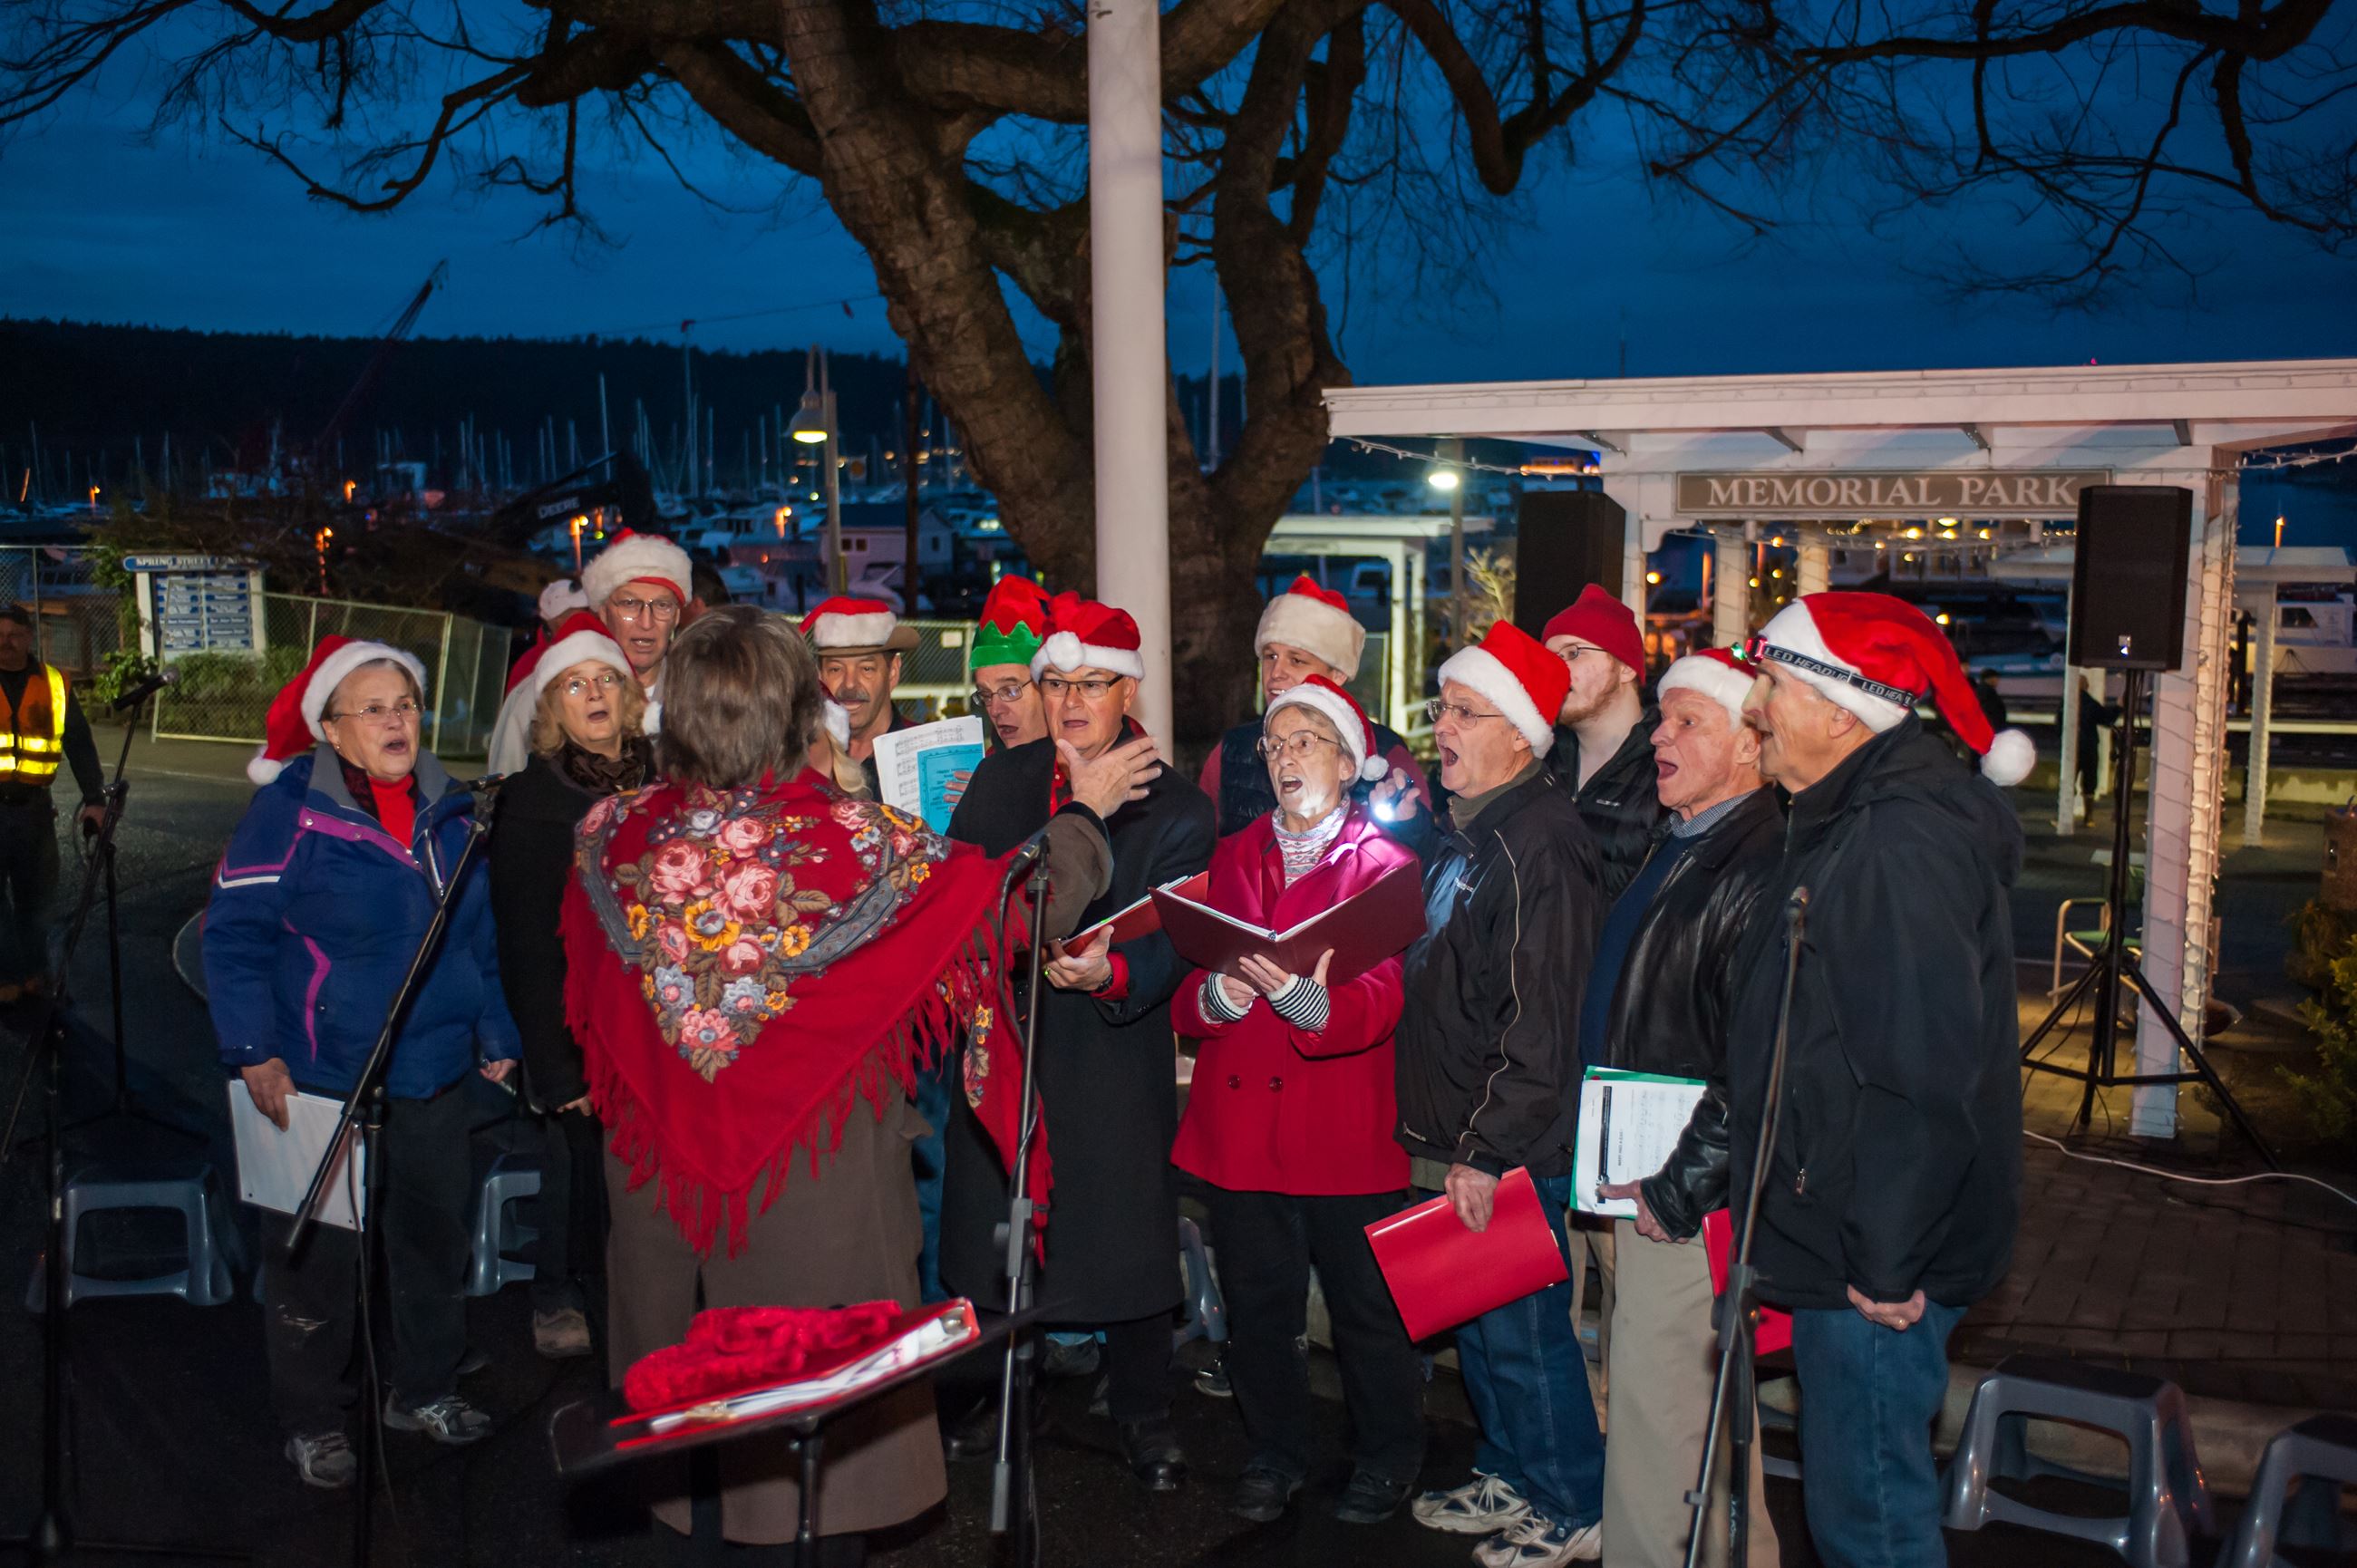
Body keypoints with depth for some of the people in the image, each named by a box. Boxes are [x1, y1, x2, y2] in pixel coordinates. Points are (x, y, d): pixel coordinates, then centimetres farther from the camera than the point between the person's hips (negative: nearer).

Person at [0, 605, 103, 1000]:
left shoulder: (54, 684, 4)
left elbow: (79, 744, 5)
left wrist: (94, 798, -3)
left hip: (33, 806, 1)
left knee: (36, 894, 8)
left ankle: (34, 971, 21)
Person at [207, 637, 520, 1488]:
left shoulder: (448, 811, 6)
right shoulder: (289, 811, -11)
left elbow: (478, 933, 15)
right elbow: (233, 936, -12)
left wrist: (494, 1035, 15)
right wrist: (255, 1054, -18)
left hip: (434, 1076, 5)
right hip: (321, 1081, -5)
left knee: (435, 1237, 17)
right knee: (316, 1254, 7)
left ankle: (423, 1389, 36)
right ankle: (312, 1419, 26)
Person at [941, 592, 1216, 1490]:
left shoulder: (1176, 809, -2)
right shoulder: (999, 782, 9)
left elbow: (1169, 943, -12)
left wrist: (1112, 972, -33)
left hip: (1115, 1054, -3)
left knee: (1130, 1235, 3)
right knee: (994, 1233, 10)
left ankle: (1142, 1416, 23)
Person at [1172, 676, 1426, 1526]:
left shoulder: (1383, 863, 1)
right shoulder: (1232, 858, 14)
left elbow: (1381, 1000, -13)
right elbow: (1185, 998, 8)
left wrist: (1308, 1000, -33)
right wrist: (1216, 994, -15)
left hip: (1345, 1128, -3)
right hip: (1239, 1122, 4)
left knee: (1367, 1307, 4)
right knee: (1257, 1304, 10)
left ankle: (1387, 1457, 26)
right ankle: (1275, 1454, 30)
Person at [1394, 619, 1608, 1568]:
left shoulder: (1537, 844, -20)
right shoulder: (1463, 834, 12)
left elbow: (1541, 1026, -23)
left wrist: (1488, 1152, -21)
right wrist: (1442, 1136, 16)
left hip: (1516, 1150, -9)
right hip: (1458, 1140, 9)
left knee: (1522, 1330, 3)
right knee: (1476, 1320, 19)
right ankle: (1511, 1478, 36)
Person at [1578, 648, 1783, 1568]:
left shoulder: (1763, 867, -19)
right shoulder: (1674, 849, 14)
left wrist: (1677, 1189, -18)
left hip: (1691, 1208, -10)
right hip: (1646, 1182, 10)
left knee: (1660, 1419, -2)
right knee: (1695, 1415, 21)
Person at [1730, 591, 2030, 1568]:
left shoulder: (1901, 840, -23)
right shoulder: (1855, 820, 11)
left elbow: (1927, 1068, -27)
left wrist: (1887, 1263, -22)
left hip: (1877, 1266, -10)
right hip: (1843, 1240, 10)